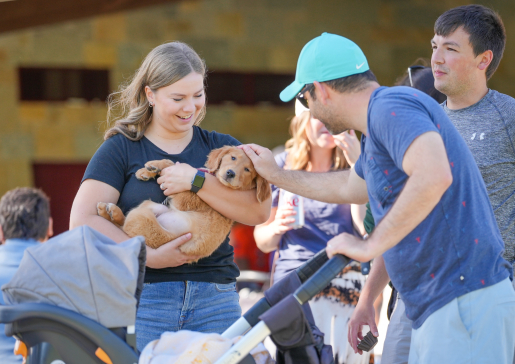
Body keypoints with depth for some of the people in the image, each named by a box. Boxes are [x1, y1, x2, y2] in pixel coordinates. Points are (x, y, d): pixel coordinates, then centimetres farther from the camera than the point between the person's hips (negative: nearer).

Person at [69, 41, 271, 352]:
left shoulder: (221, 148, 14)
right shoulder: (121, 149, 6)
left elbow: (259, 212, -1)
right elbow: (83, 220, -6)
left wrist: (197, 181, -12)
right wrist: (150, 257, -13)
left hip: (215, 300, 2)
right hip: (143, 299, -2)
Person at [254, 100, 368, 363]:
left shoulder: (350, 166, 9)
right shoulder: (282, 166, 8)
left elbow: (366, 226, -7)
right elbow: (263, 242, 12)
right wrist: (276, 227, -10)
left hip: (346, 286, 0)